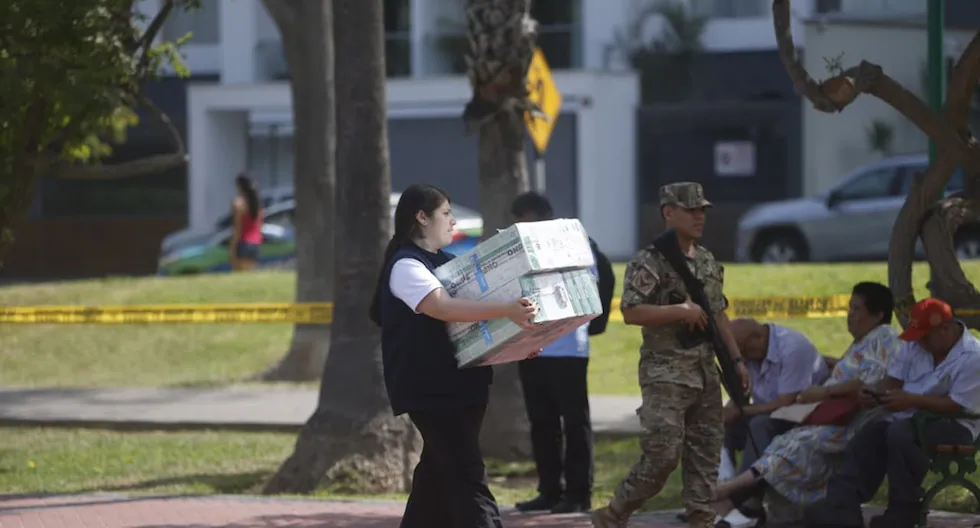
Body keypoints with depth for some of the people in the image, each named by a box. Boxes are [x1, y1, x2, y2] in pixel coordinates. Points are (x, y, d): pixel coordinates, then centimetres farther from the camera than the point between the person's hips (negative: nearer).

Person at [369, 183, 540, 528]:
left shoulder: (447, 264, 17)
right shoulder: (406, 266, -11)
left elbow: (471, 308, 24)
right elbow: (444, 308, -27)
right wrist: (506, 311, -37)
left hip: (461, 385, 9)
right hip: (430, 390, -9)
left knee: (438, 474, 12)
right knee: (468, 478, -15)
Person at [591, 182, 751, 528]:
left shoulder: (708, 262, 13)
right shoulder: (649, 263, -11)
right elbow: (630, 312, -19)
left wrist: (736, 360, 14)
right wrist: (681, 310, -21)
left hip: (705, 373, 8)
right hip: (666, 374, -8)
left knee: (706, 451, 6)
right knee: (663, 454, -10)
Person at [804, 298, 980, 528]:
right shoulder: (914, 345, 5)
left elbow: (958, 406, -22)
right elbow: (894, 379, 8)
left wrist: (912, 400, -28)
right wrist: (876, 393, -16)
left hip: (953, 424, -7)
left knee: (900, 433, -34)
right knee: (869, 436, -17)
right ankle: (842, 508, -26)